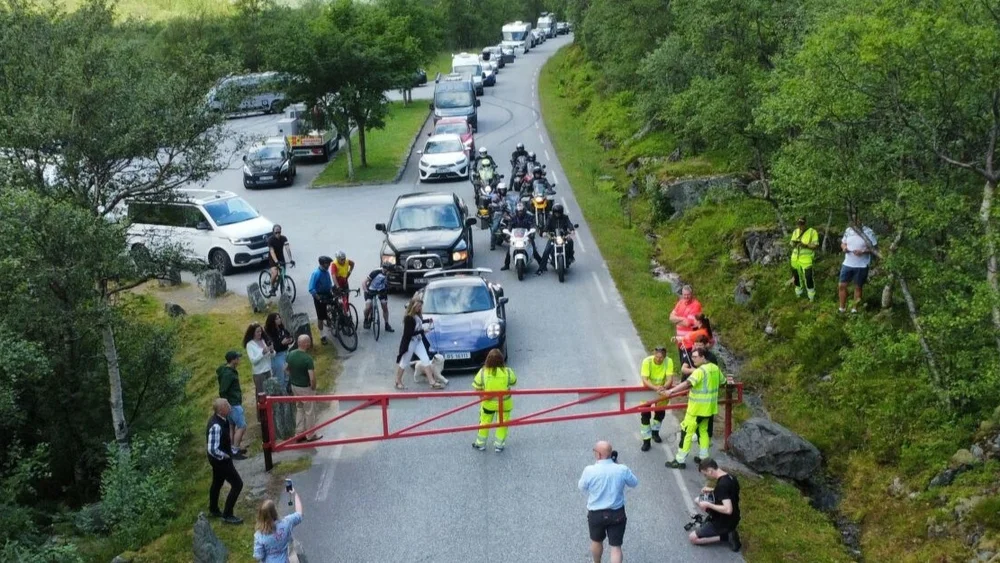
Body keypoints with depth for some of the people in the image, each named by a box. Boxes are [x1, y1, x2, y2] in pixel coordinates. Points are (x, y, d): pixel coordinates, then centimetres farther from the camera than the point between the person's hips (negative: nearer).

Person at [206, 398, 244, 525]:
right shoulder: (216, 426, -35)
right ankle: (227, 515, 9)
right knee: (237, 484, -2)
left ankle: (214, 510, 47)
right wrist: (226, 456, -19)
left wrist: (231, 449, 8)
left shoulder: (220, 419, -5)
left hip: (220, 458, 9)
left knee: (217, 482, 26)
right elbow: (213, 450, -33)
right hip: (220, 459, -9)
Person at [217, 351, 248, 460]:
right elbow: (222, 391, -24)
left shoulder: (229, 369, 5)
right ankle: (235, 451, 0)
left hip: (234, 403, 10)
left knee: (232, 426, 18)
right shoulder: (228, 374, -25)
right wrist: (227, 405, -20)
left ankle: (232, 449, 27)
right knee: (242, 426, -4)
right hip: (233, 404, -10)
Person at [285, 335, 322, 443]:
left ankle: (299, 434, 27)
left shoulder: (291, 354, -4)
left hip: (294, 386, 7)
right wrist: (313, 388, -9)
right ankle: (310, 435, 22)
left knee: (300, 408, 22)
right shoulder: (307, 358, -26)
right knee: (308, 411, 9)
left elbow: (286, 369, 8)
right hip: (305, 388, -7)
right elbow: (312, 377, -27)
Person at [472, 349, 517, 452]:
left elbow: (477, 387, -11)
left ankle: (480, 444, 35)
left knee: (484, 422, 21)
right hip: (504, 403, -1)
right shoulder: (507, 372, -22)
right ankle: (499, 445, 28)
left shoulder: (483, 372, -20)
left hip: (488, 403, 1)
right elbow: (514, 382, -3)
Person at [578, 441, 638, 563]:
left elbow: (582, 487, -1)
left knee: (596, 541, 26)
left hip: (596, 514, 0)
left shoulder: (589, 470, -21)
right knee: (616, 546, 9)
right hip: (617, 514, 0)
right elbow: (634, 483, 3)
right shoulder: (622, 469, -17)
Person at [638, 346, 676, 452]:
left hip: (662, 390, 2)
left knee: (661, 412, 15)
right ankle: (646, 440, 5)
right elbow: (644, 380, -36)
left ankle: (655, 432, 42)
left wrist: (664, 387, -51)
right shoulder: (647, 361, -32)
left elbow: (670, 379, -29)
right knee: (645, 414, -7)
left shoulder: (669, 362, -27)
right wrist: (656, 388, -52)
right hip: (648, 389, -2)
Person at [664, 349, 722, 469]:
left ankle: (680, 460, 2)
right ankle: (703, 457, 26)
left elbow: (688, 383, -33)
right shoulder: (715, 368, 5)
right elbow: (721, 381, 21)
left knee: (687, 432, -2)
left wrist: (671, 391, -37)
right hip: (709, 407, 8)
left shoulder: (700, 371, -21)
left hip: (697, 407, -8)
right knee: (703, 430, 21)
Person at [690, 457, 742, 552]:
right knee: (698, 500, 21)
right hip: (732, 519, 9)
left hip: (724, 523, -9)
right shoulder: (731, 478, -3)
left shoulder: (722, 484, -31)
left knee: (692, 538, -3)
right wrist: (712, 490, 7)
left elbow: (728, 510, -36)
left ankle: (726, 536, -5)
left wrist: (708, 505, -26)